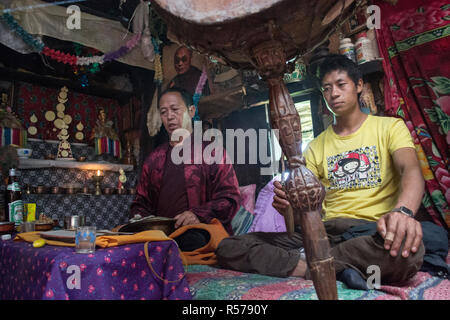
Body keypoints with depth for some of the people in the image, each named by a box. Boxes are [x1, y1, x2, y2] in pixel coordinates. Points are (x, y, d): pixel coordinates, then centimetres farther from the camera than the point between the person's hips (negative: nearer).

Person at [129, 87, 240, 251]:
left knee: (192, 238, -37)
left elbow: (230, 198, -2)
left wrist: (199, 214, -20)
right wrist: (137, 219, 0)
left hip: (204, 235, -3)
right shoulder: (154, 159, 21)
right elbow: (141, 203, 24)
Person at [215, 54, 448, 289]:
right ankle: (337, 268, -19)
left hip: (372, 232, -2)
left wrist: (403, 211, -33)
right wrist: (288, 203, -15)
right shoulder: (316, 147, 19)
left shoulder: (390, 127, 10)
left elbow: (411, 170, -10)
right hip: (326, 232, 3)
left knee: (406, 247, -42)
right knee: (228, 247, -14)